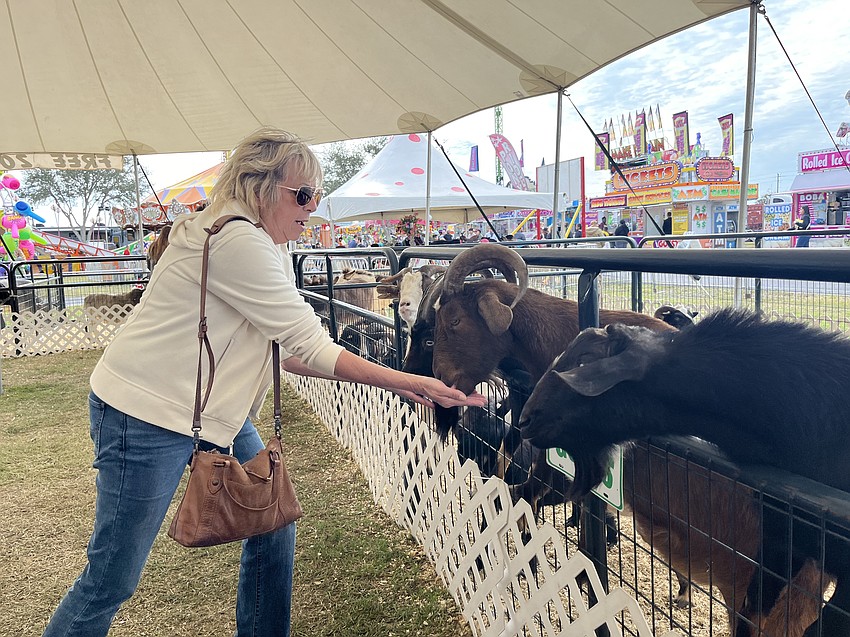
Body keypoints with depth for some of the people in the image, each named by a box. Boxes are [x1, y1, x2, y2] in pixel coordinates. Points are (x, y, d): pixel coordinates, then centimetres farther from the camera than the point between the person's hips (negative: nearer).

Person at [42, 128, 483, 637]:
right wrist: (406, 383, -19)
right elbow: (311, 346, -23)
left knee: (274, 527, 10)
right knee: (112, 581, 3)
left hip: (213, 411, 9)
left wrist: (396, 381, -4)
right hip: (146, 413, -9)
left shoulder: (268, 248, 8)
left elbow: (289, 351, 5)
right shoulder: (236, 241, -23)